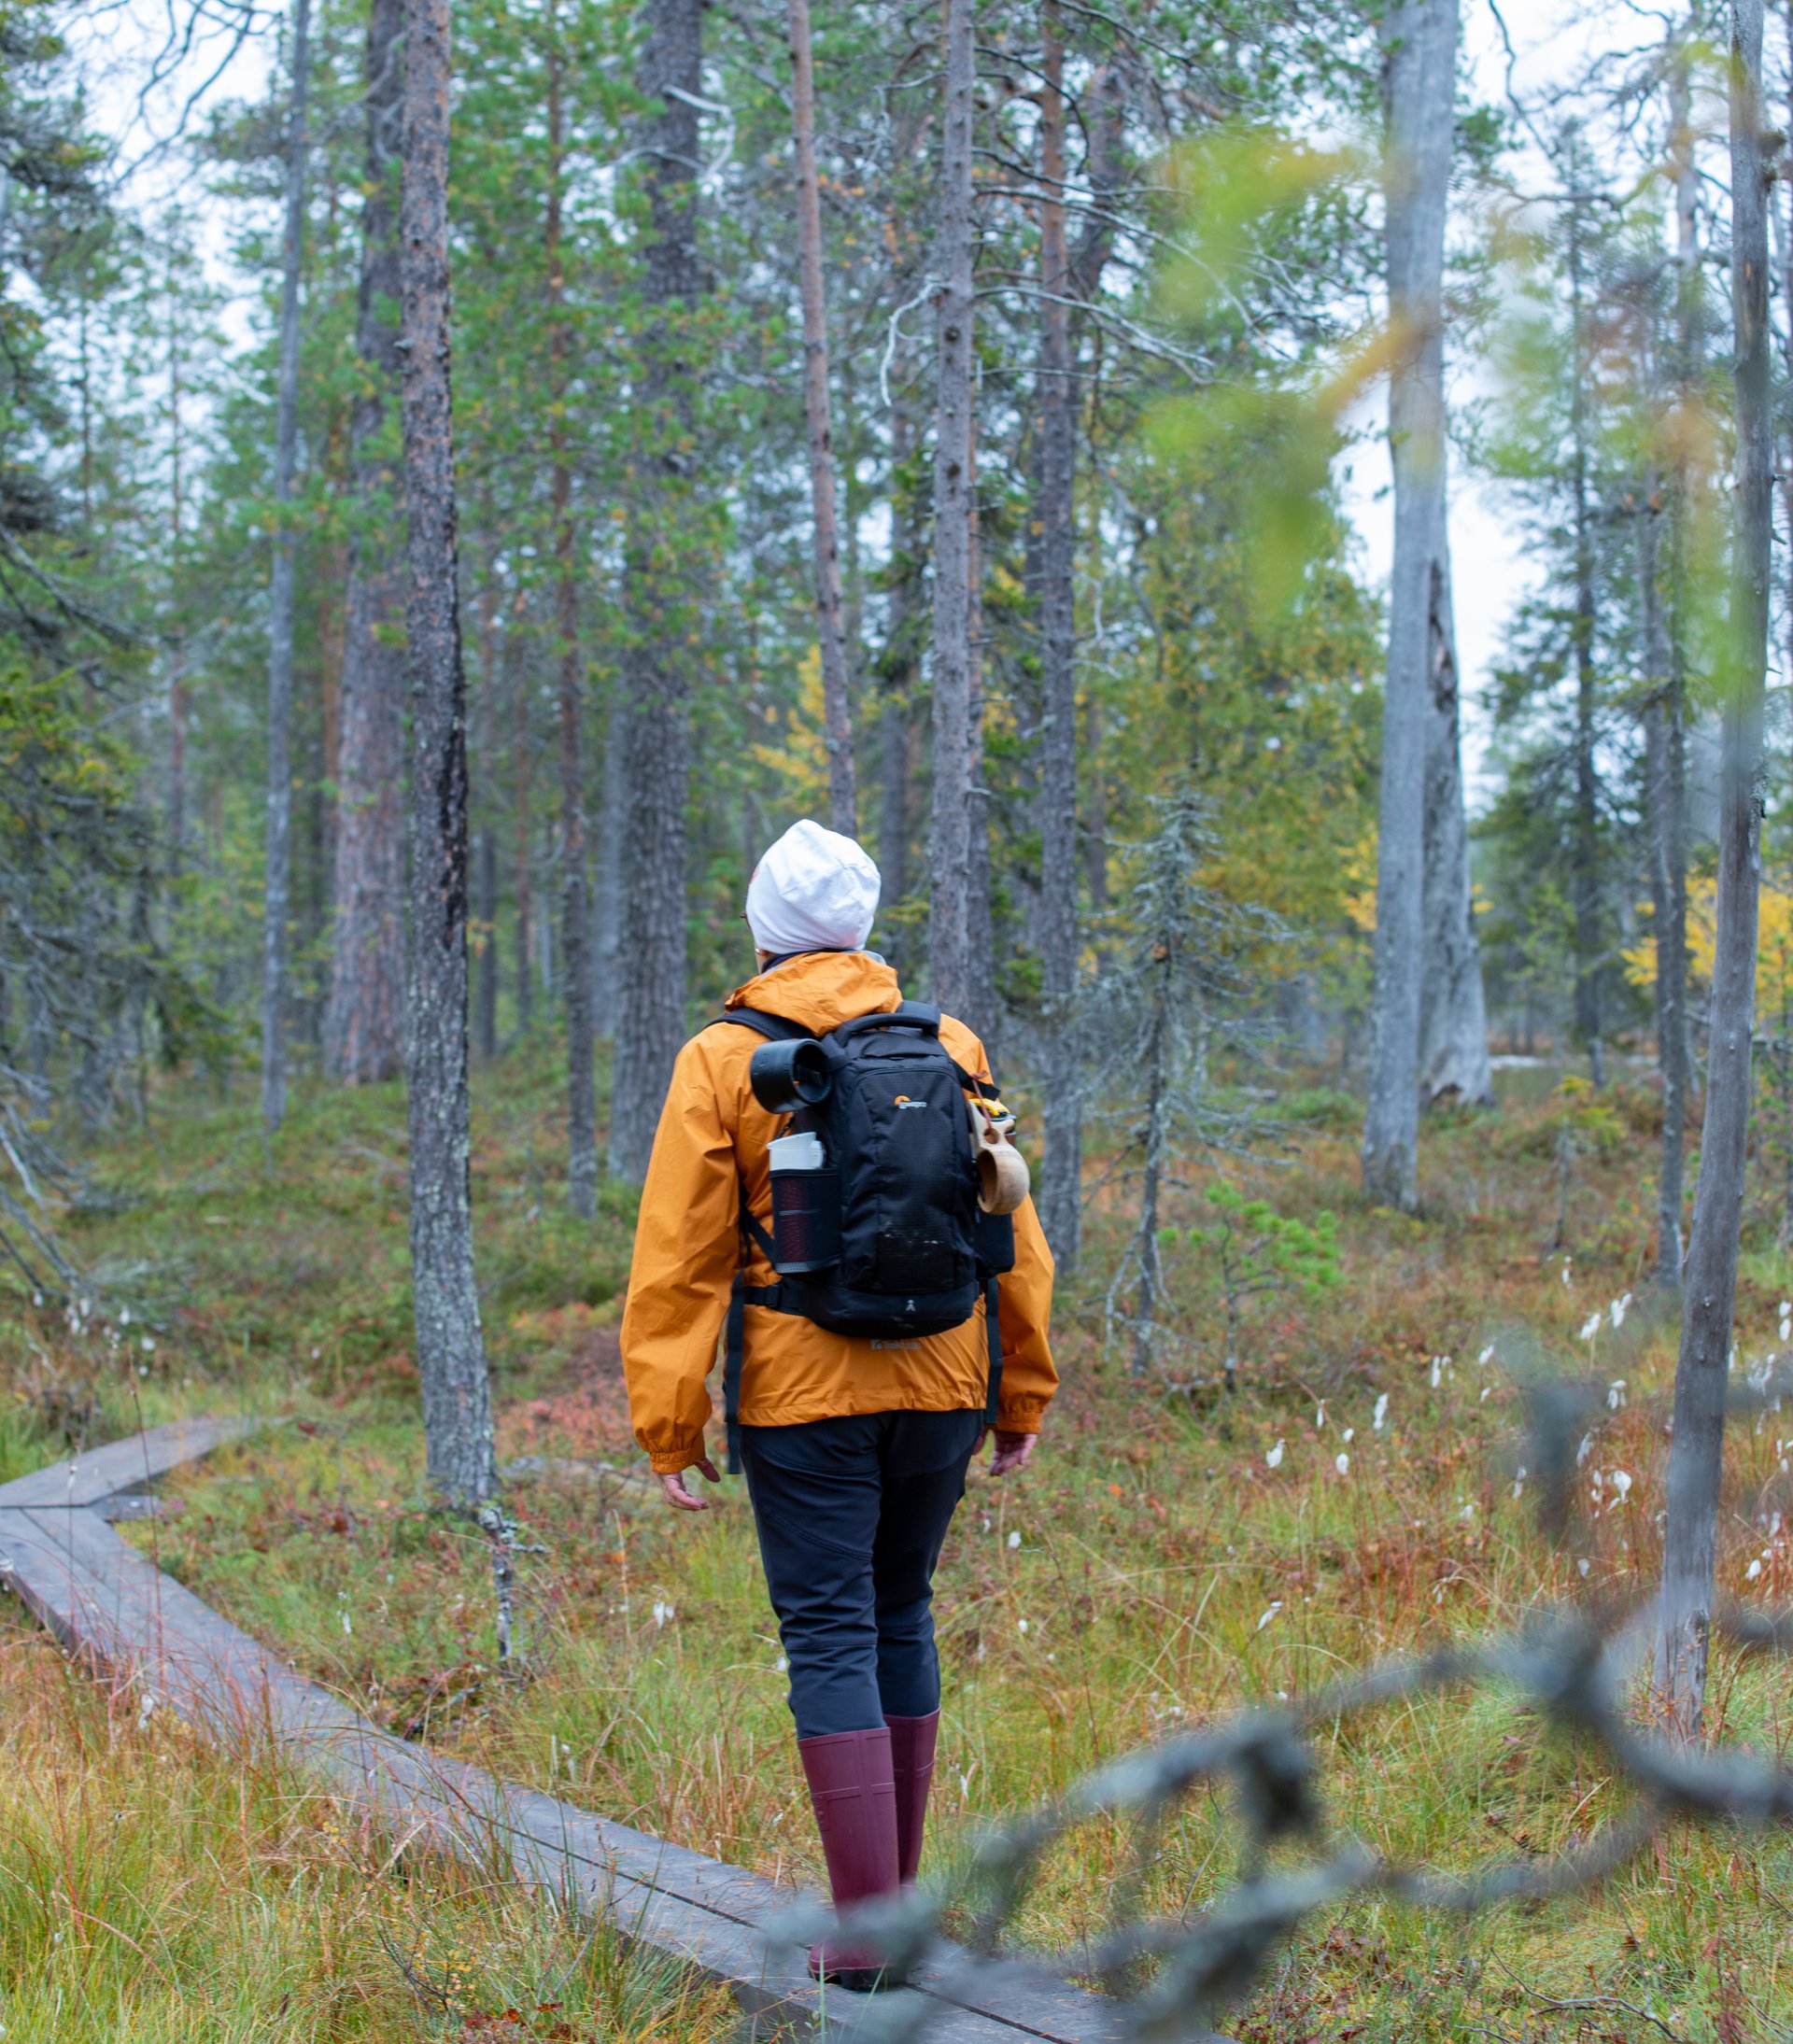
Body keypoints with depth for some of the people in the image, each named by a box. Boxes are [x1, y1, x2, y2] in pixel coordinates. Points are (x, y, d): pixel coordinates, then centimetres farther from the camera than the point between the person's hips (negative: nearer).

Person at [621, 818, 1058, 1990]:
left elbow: (680, 1263, -7)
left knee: (830, 1639, 0)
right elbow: (1010, 1236, 6)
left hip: (804, 1397, -3)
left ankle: (867, 1930, -5)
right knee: (899, 1618, 18)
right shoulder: (948, 1052, 4)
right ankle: (897, 1886, 26)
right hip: (940, 1389, 4)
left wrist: (670, 1429, -3)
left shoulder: (724, 1064, -5)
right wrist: (1023, 1399, 14)